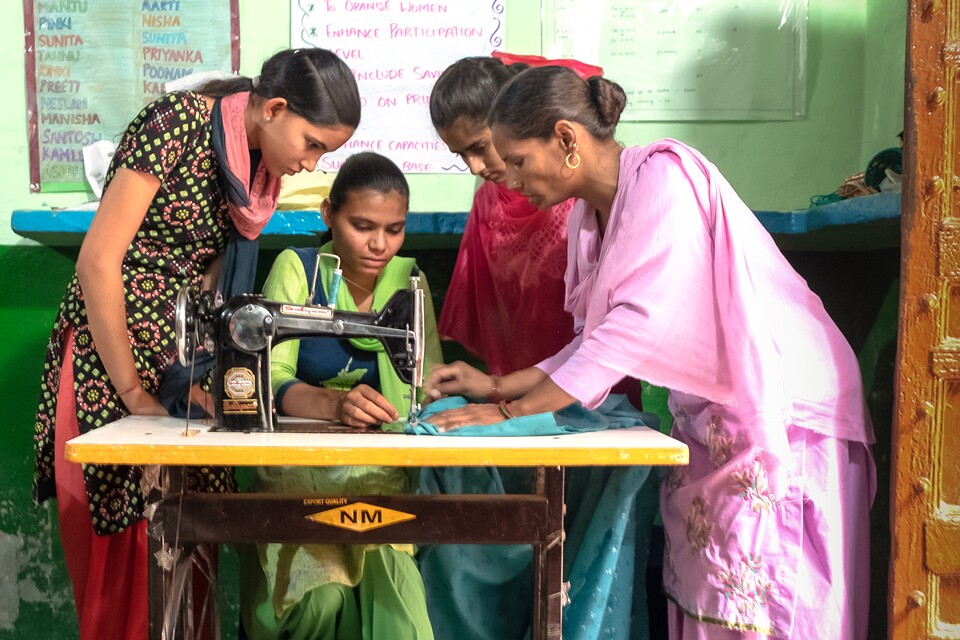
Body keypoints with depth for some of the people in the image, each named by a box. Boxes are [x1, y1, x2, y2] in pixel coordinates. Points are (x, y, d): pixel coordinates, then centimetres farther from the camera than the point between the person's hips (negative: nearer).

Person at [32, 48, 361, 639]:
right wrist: (134, 392, -15)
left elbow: (206, 269, 9)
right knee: (121, 543, 0)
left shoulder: (260, 164, 6)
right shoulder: (175, 123, -16)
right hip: (109, 349, -6)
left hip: (183, 353, 6)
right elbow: (98, 260, -18)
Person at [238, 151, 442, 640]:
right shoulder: (297, 270, -4)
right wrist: (335, 404, -35)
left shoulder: (409, 281, 5)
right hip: (297, 476, -2)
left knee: (394, 591, -21)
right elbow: (271, 380, -15)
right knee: (323, 596, -23)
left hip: (381, 477, 2)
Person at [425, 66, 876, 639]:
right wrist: (496, 386, 2)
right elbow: (598, 339, 9)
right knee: (698, 590, 8)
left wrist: (513, 410, -25)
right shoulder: (590, 215, 8)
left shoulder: (663, 176, -18)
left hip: (782, 403, -8)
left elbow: (641, 322, -26)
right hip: (710, 412, 8)